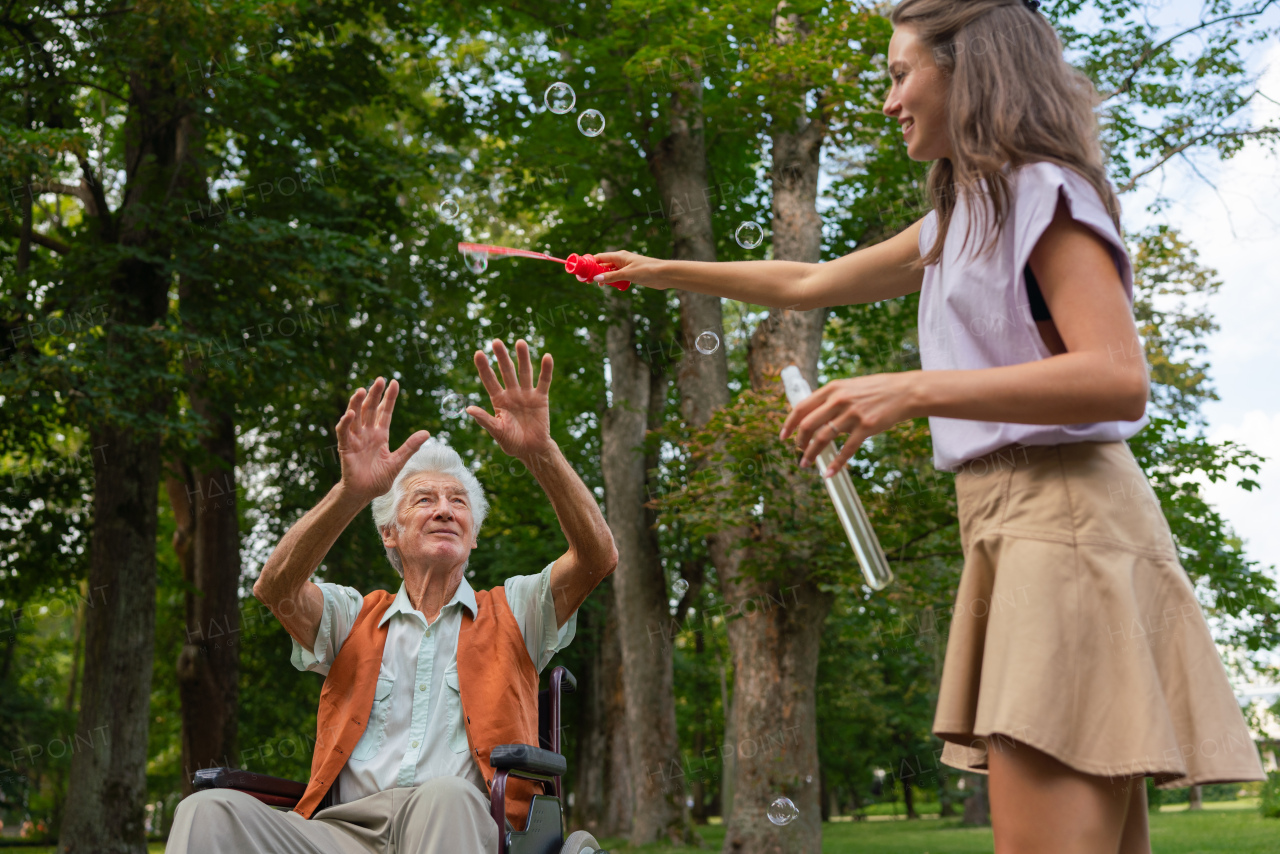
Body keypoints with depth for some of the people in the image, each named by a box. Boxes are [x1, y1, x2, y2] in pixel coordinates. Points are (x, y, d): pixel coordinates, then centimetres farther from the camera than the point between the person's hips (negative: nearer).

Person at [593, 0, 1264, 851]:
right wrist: (666, 272, 37)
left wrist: (913, 390, -24)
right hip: (1010, 526, 9)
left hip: (1065, 520, -9)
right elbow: (809, 285, 33)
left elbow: (1119, 380, -17)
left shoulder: (1044, 192, -5)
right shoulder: (961, 220, 23)